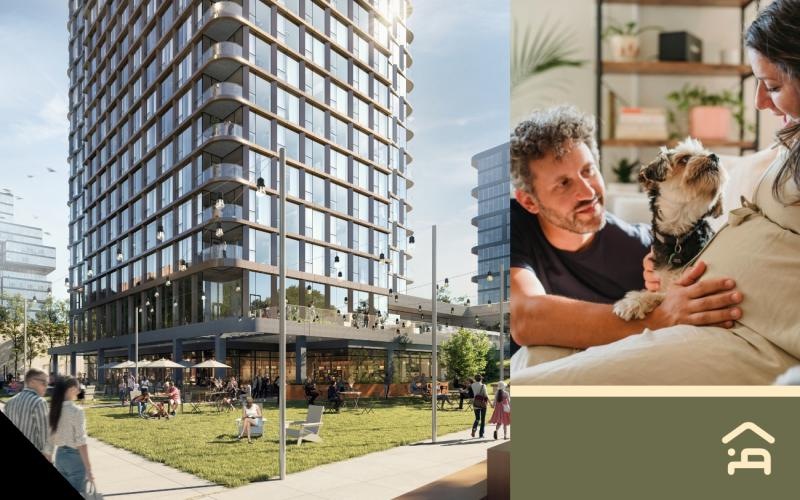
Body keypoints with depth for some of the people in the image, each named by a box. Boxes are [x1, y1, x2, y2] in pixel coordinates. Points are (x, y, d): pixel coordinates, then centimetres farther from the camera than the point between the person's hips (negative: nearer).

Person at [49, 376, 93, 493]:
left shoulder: (55, 409, 3)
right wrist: (88, 469, -15)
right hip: (75, 457, -7)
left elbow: (51, 439, 9)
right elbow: (81, 443, -19)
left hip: (59, 456, 7)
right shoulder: (76, 411, -17)